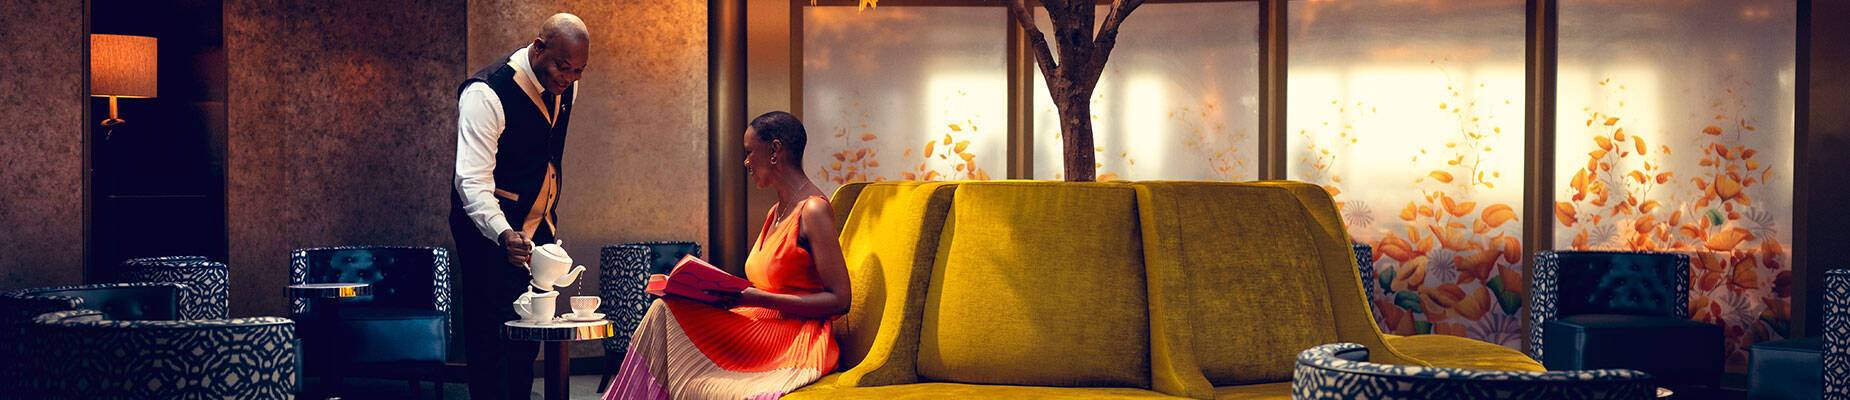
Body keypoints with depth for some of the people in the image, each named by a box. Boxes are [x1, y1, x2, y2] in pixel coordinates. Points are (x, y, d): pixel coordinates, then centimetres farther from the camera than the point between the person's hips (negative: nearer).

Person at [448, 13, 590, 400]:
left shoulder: (565, 86, 0)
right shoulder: (487, 93, -24)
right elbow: (472, 180, -31)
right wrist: (504, 235, -45)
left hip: (538, 229, 7)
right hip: (489, 230, -7)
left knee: (528, 341, 8)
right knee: (490, 340, -9)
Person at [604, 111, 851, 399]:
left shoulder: (813, 210, -10)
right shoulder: (775, 213, 19)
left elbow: (839, 300, -15)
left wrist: (758, 298, -19)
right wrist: (724, 291, 2)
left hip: (794, 345, -8)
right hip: (759, 333, 8)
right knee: (666, 310, -11)